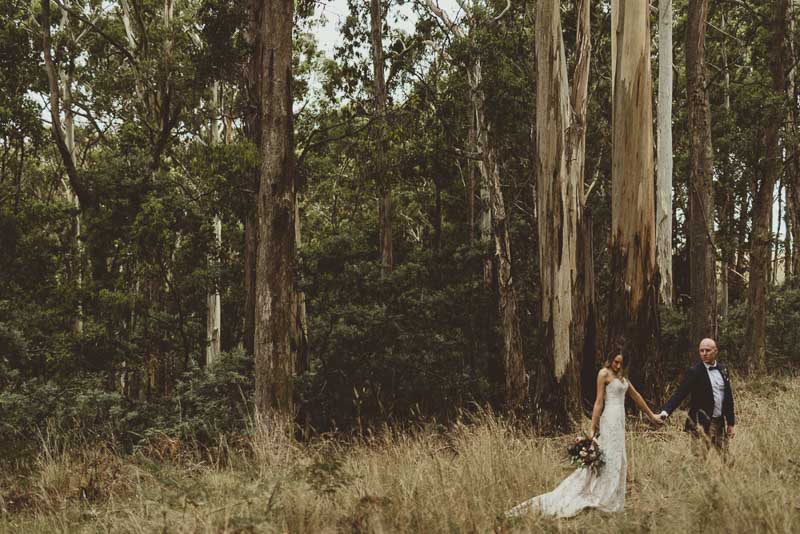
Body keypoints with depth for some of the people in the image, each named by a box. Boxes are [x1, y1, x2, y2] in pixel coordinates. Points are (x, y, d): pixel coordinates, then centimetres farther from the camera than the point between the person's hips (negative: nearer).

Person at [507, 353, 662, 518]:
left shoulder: (620, 375, 15)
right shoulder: (604, 374, -9)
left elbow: (636, 396, 22)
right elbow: (599, 401, -12)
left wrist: (651, 416, 27)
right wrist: (593, 427, -14)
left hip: (619, 421, 9)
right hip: (610, 420, -9)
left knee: (617, 462, 8)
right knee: (608, 460, -8)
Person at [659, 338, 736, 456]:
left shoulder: (722, 369, 10)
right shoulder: (694, 372, -7)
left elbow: (728, 396, 15)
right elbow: (679, 394, -14)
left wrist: (730, 423, 15)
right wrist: (665, 412, -29)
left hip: (720, 423, 6)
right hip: (702, 423, -5)